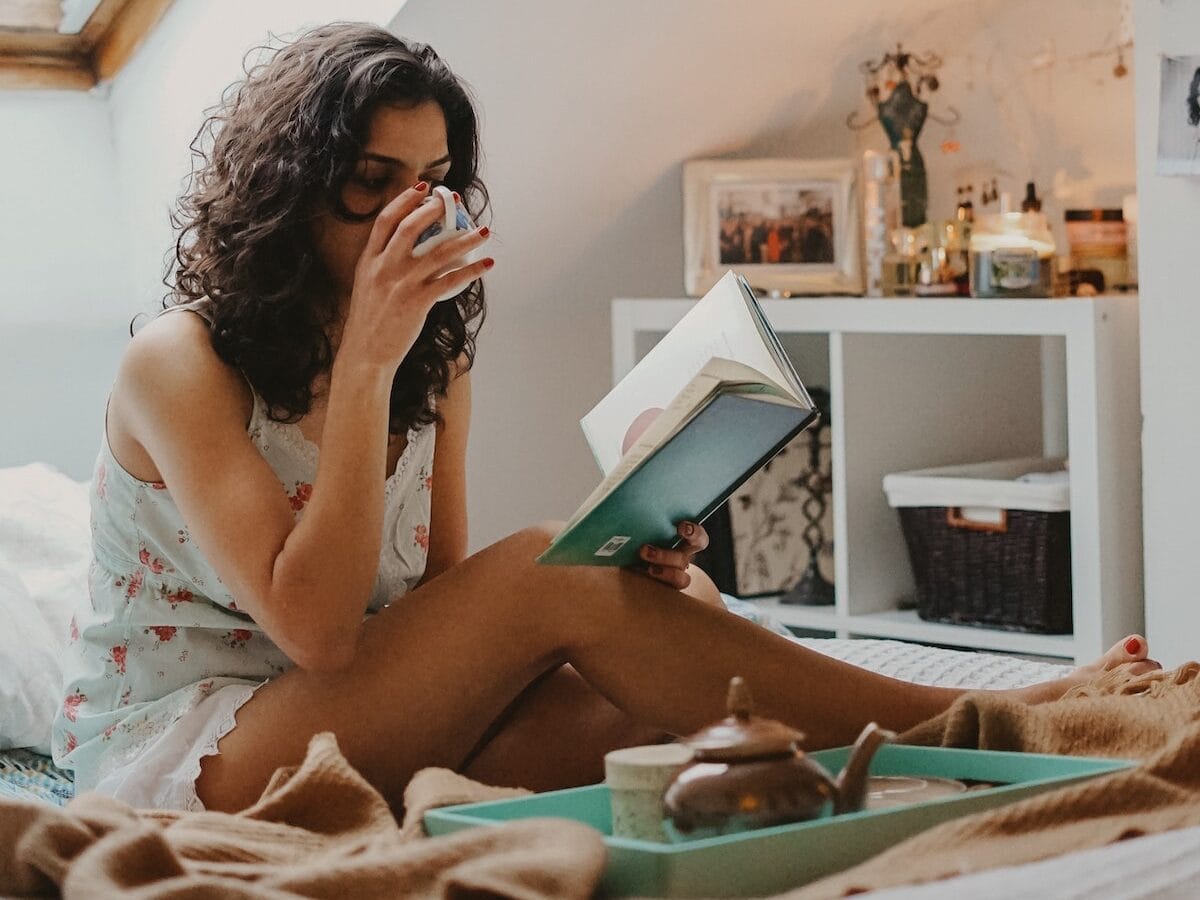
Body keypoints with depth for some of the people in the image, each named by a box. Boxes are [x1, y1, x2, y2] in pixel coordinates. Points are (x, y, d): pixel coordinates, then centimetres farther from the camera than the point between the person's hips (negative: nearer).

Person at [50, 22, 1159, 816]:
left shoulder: (437, 368, 11)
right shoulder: (181, 363, -11)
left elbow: (444, 612, 6)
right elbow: (315, 629, -22)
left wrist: (617, 568, -14)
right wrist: (365, 359, -24)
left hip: (363, 740, 7)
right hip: (175, 754, -7)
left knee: (681, 609, -19)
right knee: (542, 574, -26)